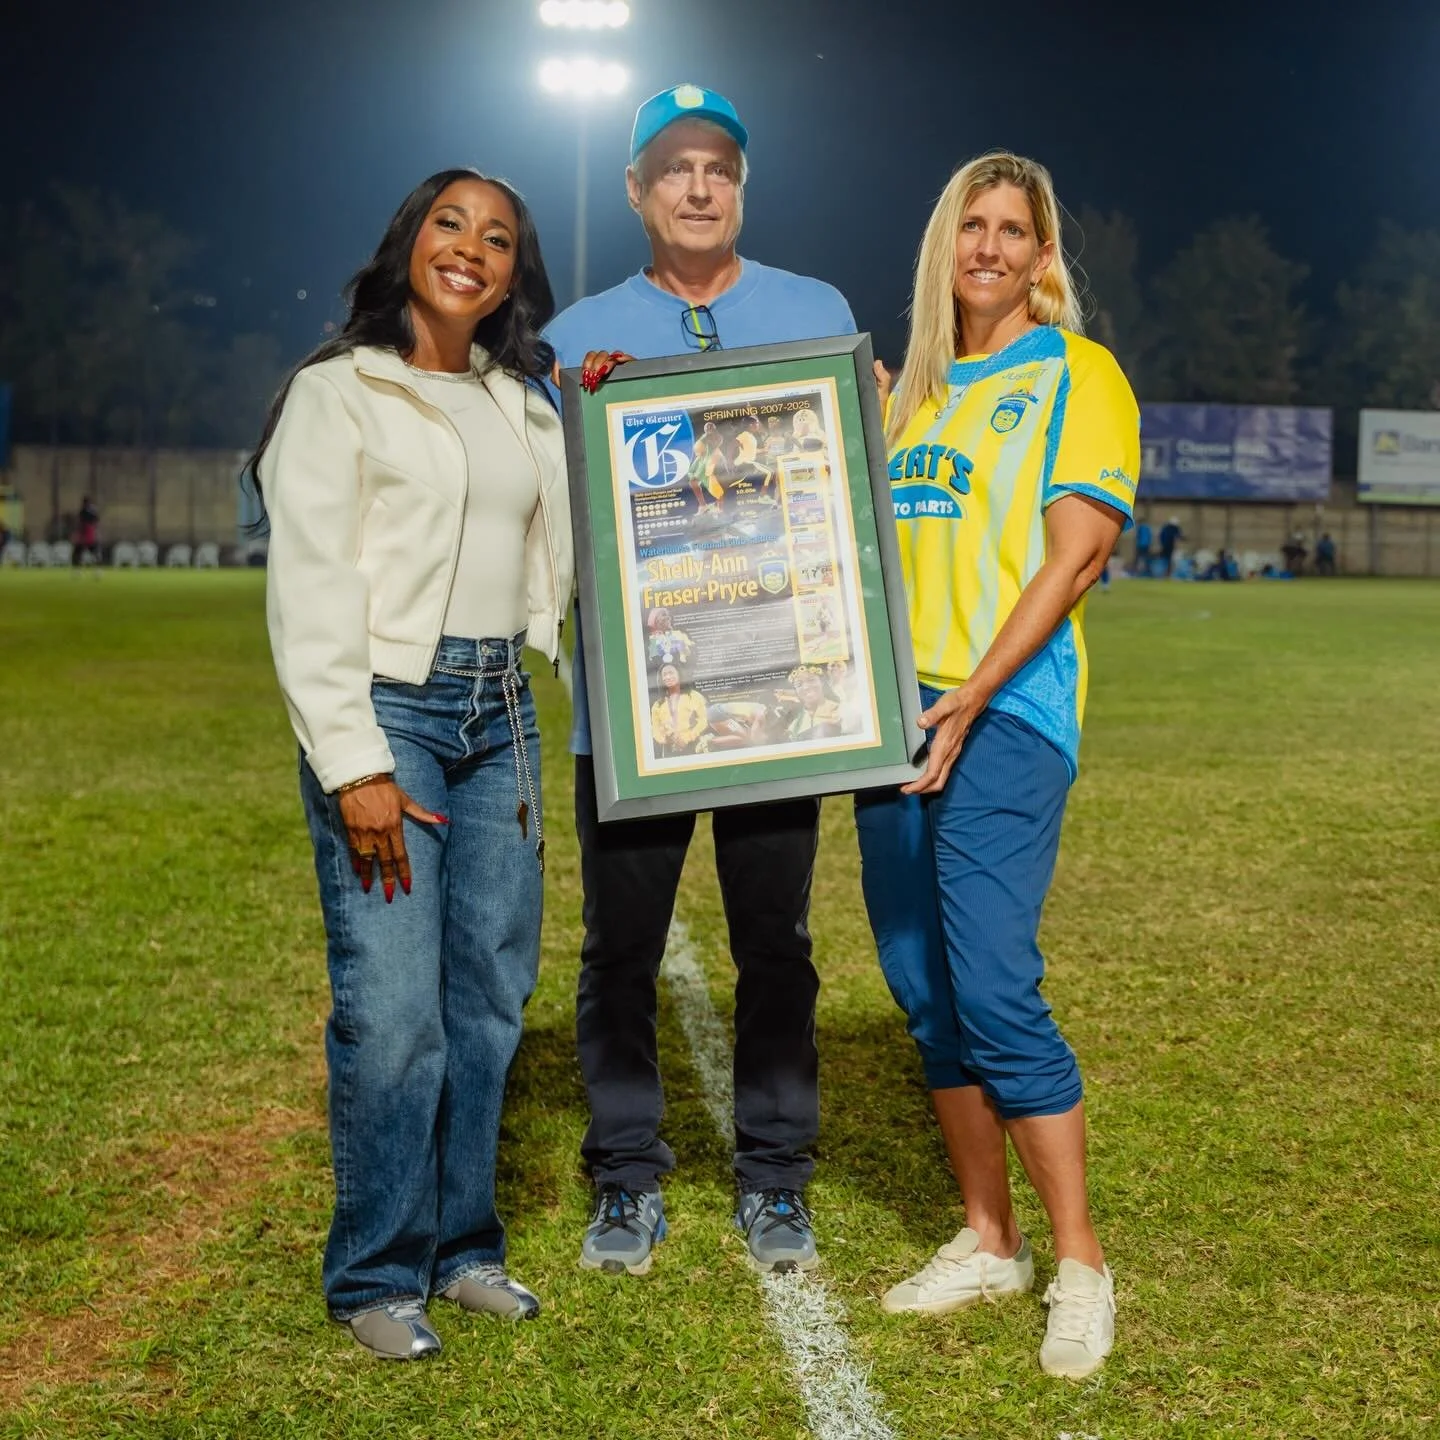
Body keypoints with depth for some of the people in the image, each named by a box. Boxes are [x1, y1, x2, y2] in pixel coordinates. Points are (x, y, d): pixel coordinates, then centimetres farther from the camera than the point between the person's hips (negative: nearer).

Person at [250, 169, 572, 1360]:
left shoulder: (524, 407, 18)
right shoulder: (338, 393, -1)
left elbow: (554, 566, 15)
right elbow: (309, 591, -8)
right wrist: (354, 766, -15)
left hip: (501, 715, 6)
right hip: (387, 706, -6)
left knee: (490, 995, 7)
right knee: (394, 1007, -8)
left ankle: (462, 1245, 21)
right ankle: (377, 1277, 6)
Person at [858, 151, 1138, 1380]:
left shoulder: (1075, 373, 0)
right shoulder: (916, 387, 18)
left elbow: (1078, 549, -10)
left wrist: (973, 695, -17)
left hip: (1006, 716, -6)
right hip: (896, 710, 7)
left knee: (995, 992, -12)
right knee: (926, 990, 8)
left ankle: (1081, 1266, 0)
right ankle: (988, 1242, 20)